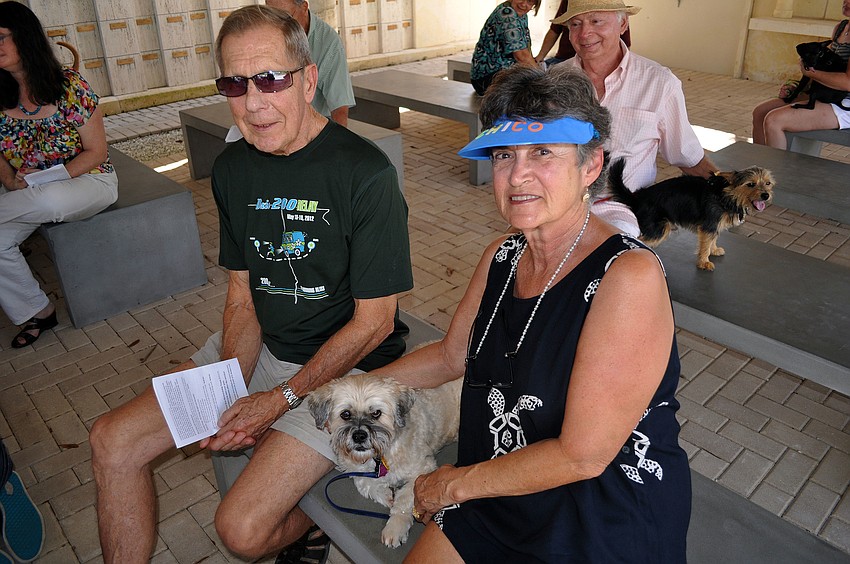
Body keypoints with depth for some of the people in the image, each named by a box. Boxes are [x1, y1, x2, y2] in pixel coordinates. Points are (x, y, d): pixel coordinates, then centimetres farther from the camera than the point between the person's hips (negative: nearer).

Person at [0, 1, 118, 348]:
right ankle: (37, 312, 4)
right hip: (29, 195, 5)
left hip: (87, 180, -4)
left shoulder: (70, 87, -11)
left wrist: (50, 176, -18)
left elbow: (96, 151, -9)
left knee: (50, 200, -39)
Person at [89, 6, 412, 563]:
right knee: (113, 442, 3)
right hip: (260, 349, 7)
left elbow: (373, 322, -16)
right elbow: (243, 293, 5)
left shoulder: (366, 174, -21)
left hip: (347, 366, -6)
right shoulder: (233, 168, 1)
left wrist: (282, 400, -16)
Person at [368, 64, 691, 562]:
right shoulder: (502, 258, -3)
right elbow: (452, 355, 12)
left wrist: (457, 483, -12)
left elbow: (583, 455, -25)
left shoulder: (629, 276, -26)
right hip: (498, 502, 6)